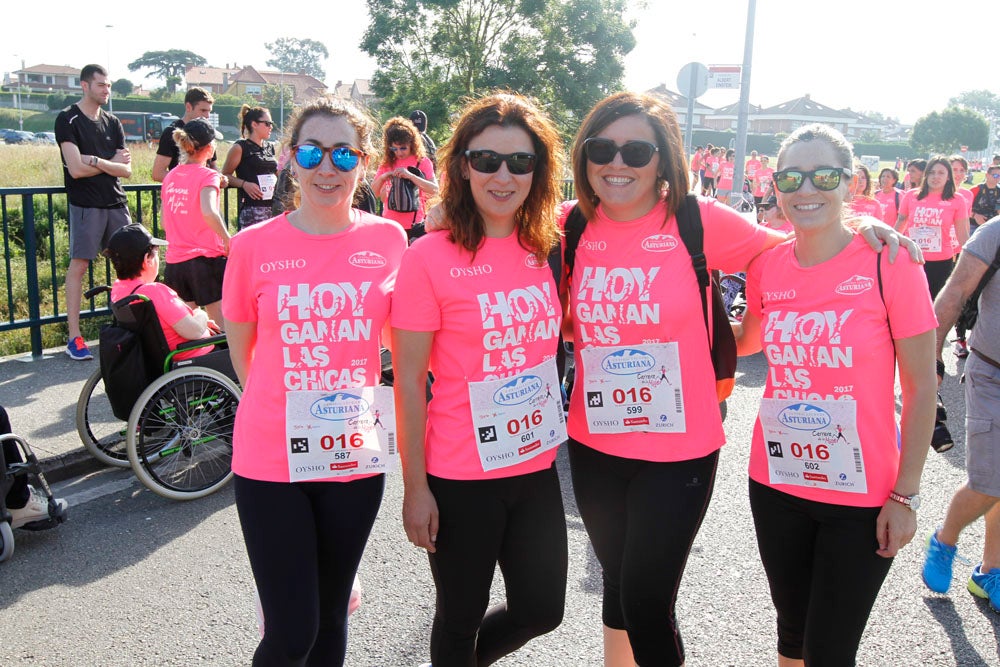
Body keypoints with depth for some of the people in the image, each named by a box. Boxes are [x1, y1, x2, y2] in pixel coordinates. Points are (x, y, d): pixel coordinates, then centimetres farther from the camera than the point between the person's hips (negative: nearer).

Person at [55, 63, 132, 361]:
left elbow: (126, 170, 4)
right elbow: (76, 169, -15)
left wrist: (97, 161, -13)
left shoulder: (112, 123, 14)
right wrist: (113, 163, -3)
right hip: (86, 205, -5)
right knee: (78, 265, -5)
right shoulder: (68, 119, -3)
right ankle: (74, 337, -2)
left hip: (116, 203, 6)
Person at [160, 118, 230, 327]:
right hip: (206, 260, -6)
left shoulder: (170, 177, 11)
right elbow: (209, 212, -26)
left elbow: (165, 222, 17)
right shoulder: (207, 175, -8)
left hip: (174, 263, 6)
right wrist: (228, 240, -17)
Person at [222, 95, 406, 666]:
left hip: (356, 458, 2)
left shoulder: (389, 240, -2)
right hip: (270, 461, -1)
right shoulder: (254, 246, -5)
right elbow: (243, 353, 6)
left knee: (332, 617, 17)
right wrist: (290, 408, 5)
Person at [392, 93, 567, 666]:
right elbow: (409, 380, -12)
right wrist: (415, 487, -11)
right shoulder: (429, 257, -14)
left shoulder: (546, 247, 2)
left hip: (537, 467, 5)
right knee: (460, 619, 14)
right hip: (461, 478, -5)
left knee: (542, 610, 18)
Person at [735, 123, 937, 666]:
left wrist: (905, 494, -9)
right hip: (776, 484, 4)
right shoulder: (767, 266, -1)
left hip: (862, 496, -3)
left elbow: (921, 386, -8)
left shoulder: (889, 261, -12)